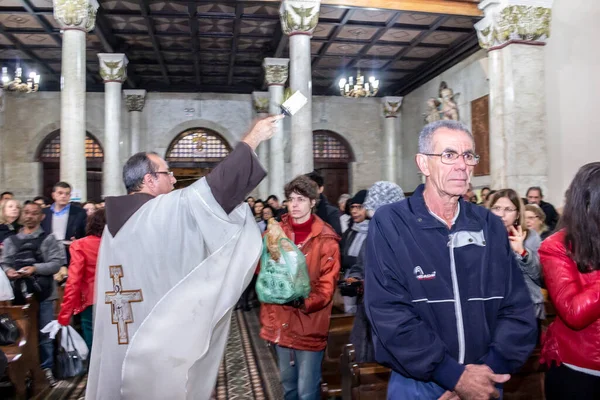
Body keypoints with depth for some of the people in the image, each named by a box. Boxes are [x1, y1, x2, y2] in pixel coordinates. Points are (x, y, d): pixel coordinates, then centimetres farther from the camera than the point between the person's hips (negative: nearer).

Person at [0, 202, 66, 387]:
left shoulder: (49, 239, 2)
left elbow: (56, 263, -7)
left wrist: (35, 268, -19)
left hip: (43, 294, -2)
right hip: (19, 293, 3)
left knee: (44, 334, 5)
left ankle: (47, 369, 18)